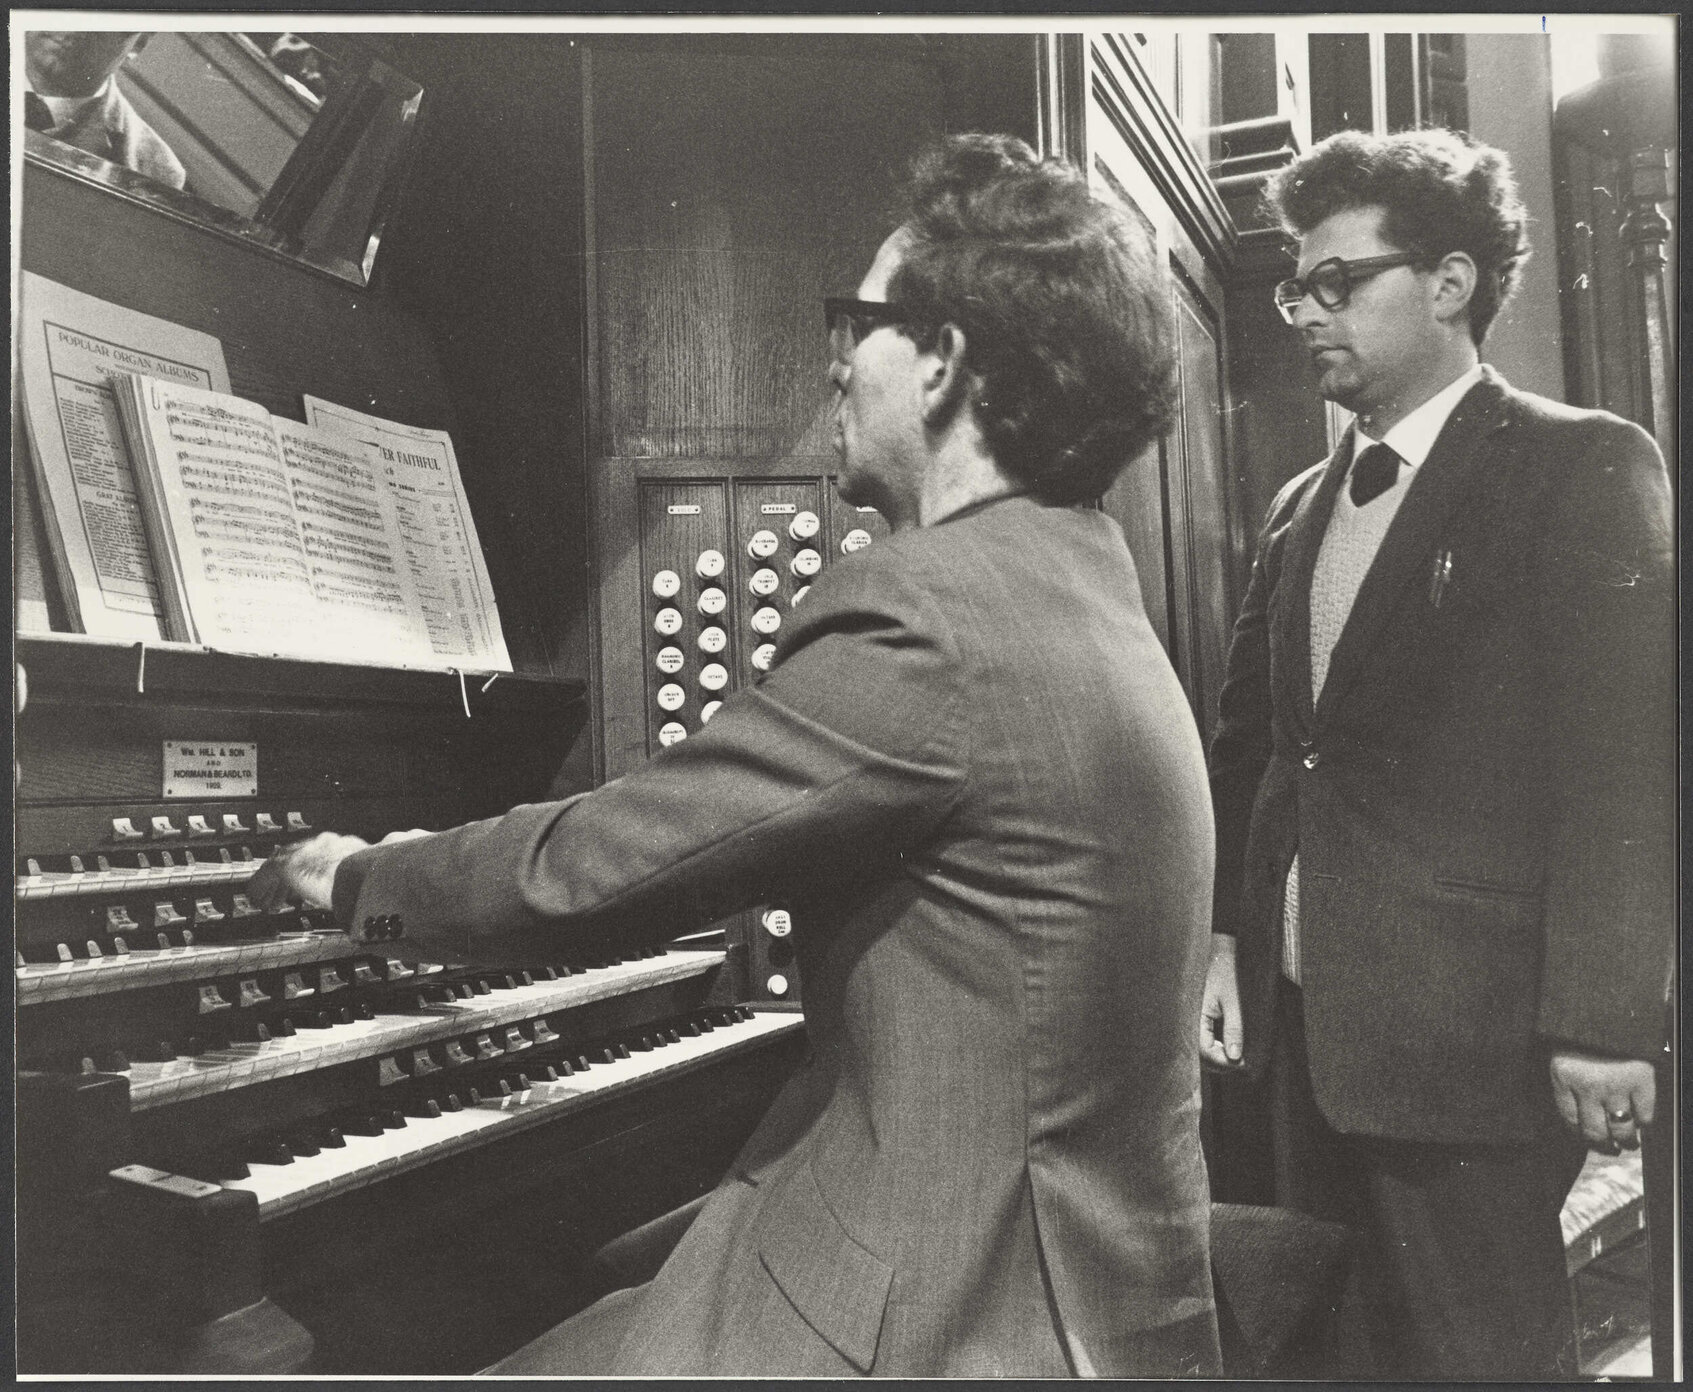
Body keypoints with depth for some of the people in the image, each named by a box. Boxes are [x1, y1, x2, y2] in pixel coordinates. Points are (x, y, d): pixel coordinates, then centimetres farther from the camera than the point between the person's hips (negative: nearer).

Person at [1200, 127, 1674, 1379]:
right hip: (1304, 1019, 7)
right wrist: (1222, 933, 5)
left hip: (1469, 1033, -6)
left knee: (1479, 1353, 7)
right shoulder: (1302, 505, 13)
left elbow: (1625, 764, -14)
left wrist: (1602, 1022, -17)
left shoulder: (1584, 467, -7)